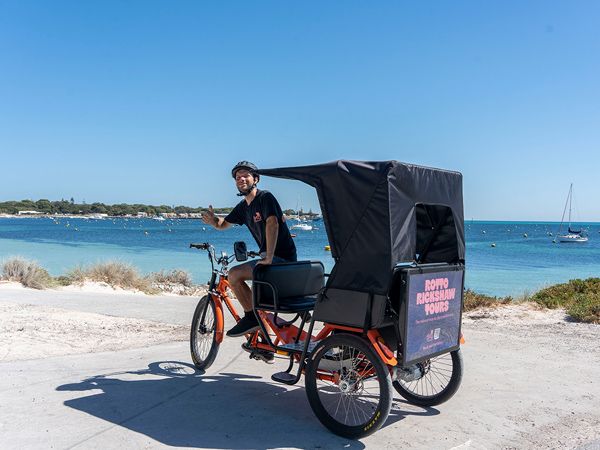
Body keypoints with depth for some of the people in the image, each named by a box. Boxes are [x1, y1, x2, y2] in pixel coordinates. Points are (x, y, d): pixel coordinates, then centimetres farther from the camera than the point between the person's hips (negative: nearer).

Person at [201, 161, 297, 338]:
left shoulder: (265, 197, -12)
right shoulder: (243, 207, 13)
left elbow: (272, 224, -27)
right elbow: (223, 224, 23)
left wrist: (269, 257, -35)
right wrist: (213, 220, -2)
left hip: (282, 258, -10)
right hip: (268, 257, 10)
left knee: (235, 274, -20)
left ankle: (252, 317, -8)